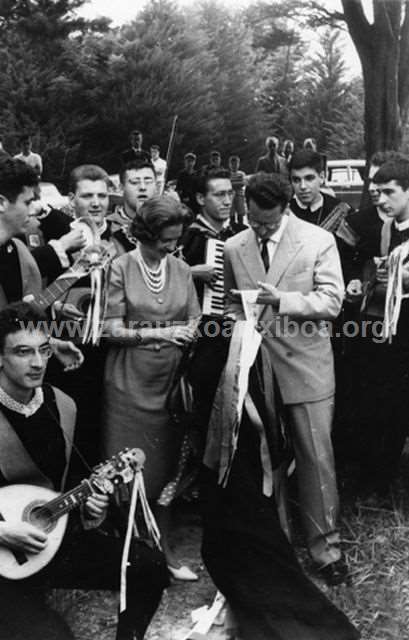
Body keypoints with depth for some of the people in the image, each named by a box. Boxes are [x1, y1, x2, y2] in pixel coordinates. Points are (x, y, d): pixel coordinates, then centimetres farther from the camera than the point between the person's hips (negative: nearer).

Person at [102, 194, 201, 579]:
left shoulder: (181, 269, 7)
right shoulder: (120, 268, -5)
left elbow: (194, 324, 9)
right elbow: (112, 330, -8)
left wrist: (188, 333, -13)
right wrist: (159, 333, -13)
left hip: (171, 378, 4)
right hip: (130, 380, -3)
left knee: (165, 466, 9)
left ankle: (163, 549, 21)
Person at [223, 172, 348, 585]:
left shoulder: (319, 241, -4)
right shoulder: (233, 248, 6)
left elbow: (331, 301, -9)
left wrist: (282, 300, -20)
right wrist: (240, 326, -4)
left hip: (305, 364, -2)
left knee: (316, 457, 0)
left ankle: (325, 546, 14)